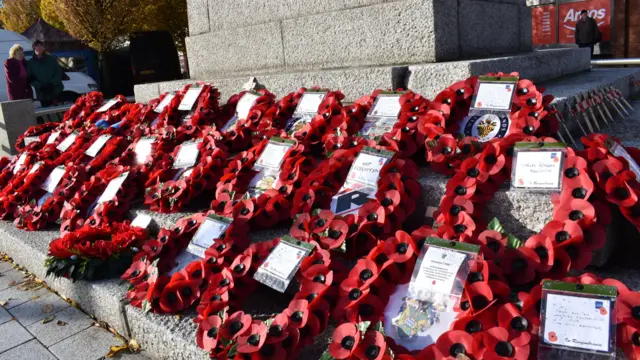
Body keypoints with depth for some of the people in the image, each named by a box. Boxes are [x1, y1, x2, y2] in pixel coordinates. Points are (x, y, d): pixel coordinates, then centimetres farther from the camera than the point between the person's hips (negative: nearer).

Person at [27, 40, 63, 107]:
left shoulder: (51, 58, 7)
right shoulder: (30, 63, 6)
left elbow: (59, 72, 1)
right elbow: (30, 79, 1)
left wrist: (52, 83, -12)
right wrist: (40, 86, -15)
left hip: (57, 91, 0)